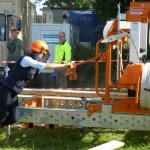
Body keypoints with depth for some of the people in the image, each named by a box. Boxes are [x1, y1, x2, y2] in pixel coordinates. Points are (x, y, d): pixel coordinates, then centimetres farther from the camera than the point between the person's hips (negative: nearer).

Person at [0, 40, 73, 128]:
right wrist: (65, 65, -14)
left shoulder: (35, 63, 11)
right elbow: (46, 66, -20)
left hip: (13, 93, 9)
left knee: (13, 119, 6)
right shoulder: (26, 59, -17)